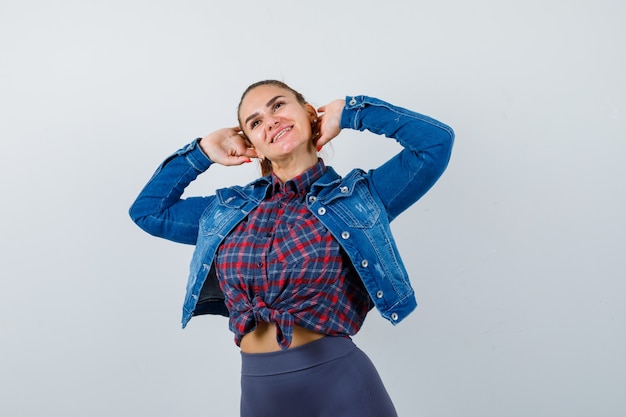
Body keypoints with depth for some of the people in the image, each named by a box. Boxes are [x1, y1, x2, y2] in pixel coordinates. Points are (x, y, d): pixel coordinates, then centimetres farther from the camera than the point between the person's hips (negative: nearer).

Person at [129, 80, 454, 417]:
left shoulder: (359, 195, 0)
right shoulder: (231, 209, 11)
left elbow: (436, 140, -8)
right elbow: (147, 210, 21)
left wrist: (350, 112, 1)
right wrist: (201, 152, 14)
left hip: (339, 381, -4)